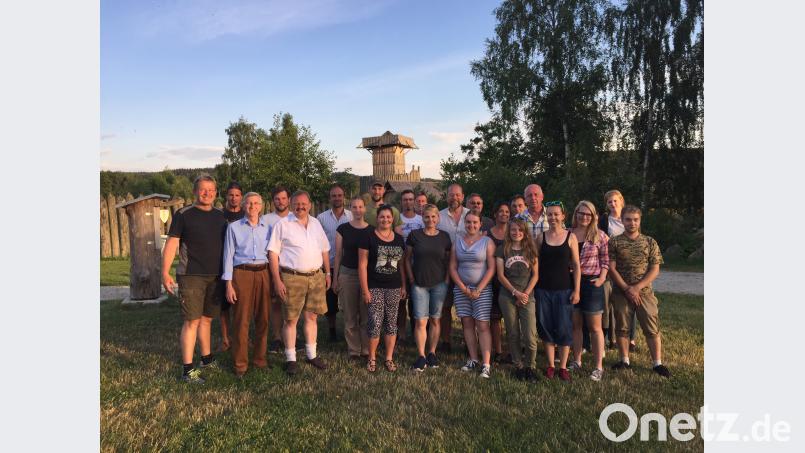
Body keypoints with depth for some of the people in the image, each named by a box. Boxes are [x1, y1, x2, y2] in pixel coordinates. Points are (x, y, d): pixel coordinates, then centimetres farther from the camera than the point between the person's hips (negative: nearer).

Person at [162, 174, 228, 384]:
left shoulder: (220, 216, 10)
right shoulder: (183, 215, -4)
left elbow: (227, 245, 16)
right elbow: (171, 243, -6)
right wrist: (165, 273, -13)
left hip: (215, 276, 5)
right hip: (191, 276, -5)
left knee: (207, 319, 15)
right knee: (192, 320, -6)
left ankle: (207, 358, 29)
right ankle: (188, 370, 0)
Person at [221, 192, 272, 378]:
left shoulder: (267, 228, 12)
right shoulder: (234, 227, 5)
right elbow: (228, 255, 2)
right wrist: (228, 284, -4)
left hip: (263, 274, 3)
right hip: (242, 273, -3)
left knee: (263, 319, 6)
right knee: (241, 320, -2)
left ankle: (260, 359, 20)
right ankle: (240, 364, 9)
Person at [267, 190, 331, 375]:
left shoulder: (316, 223, 13)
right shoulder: (283, 224, -3)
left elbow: (325, 250, 18)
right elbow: (273, 253, -6)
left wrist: (327, 273, 13)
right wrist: (277, 281, -12)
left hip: (316, 277, 5)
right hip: (292, 278, -4)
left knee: (311, 317, 12)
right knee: (290, 319, 2)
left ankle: (312, 355, 25)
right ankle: (290, 359, 15)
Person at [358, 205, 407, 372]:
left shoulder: (399, 239, 10)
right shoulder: (369, 238, -4)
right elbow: (362, 265, -6)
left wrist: (404, 286, 10)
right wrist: (365, 290, -10)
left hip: (394, 288, 4)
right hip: (374, 287, -4)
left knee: (391, 323, 8)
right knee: (375, 323, -5)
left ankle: (389, 358, 21)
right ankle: (372, 358, 14)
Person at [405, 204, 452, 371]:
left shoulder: (444, 237, 4)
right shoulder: (414, 235, 0)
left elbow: (448, 261, 9)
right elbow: (407, 259, 5)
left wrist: (447, 280, 0)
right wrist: (411, 279, -2)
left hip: (439, 284, 1)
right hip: (419, 284, -1)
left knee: (435, 320, 9)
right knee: (420, 321, -5)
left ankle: (432, 353, 21)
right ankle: (421, 356, 3)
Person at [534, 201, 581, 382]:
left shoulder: (570, 237, 0)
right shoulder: (541, 237, 4)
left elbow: (576, 265, -1)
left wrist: (576, 290, -5)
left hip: (564, 289, -2)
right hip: (544, 289, 2)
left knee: (564, 328, 0)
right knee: (546, 327, 6)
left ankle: (563, 367, 14)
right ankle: (550, 366, 19)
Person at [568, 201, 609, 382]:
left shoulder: (600, 236, -1)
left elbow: (605, 261, 0)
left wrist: (601, 278, -12)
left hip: (591, 283, -2)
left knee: (595, 327, 4)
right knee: (575, 324, 11)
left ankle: (598, 367, 9)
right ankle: (576, 361, 22)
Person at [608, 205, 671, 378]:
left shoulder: (650, 242, 3)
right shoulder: (614, 242, -1)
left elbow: (655, 269, -1)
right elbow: (611, 268, -5)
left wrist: (637, 287, -12)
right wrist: (627, 289, -12)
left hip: (645, 292, 0)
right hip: (621, 293, 0)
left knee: (652, 328, 2)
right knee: (621, 328, 8)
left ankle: (658, 363, 14)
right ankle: (624, 361, 21)